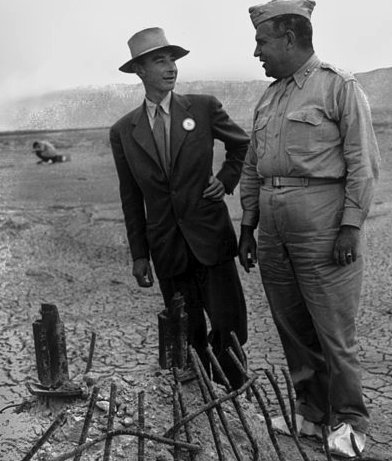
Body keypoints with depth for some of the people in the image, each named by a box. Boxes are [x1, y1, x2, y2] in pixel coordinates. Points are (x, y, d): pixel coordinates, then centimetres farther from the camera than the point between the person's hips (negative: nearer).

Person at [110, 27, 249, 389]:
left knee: (228, 328, -2)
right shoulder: (123, 131, 4)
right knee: (188, 333, 9)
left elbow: (243, 144, 17)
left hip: (211, 237, -1)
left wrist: (227, 180, 3)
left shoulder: (204, 107, 0)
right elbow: (131, 198, 8)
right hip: (166, 248, 1)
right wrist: (139, 254, 8)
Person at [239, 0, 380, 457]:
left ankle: (347, 420, 21)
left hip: (323, 226, -6)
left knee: (333, 330, 1)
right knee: (291, 328, 12)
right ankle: (311, 411, 29)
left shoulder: (340, 86, -3)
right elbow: (251, 168, 17)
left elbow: (363, 164, -7)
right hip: (272, 228, 7)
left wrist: (351, 227, -14)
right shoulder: (267, 97, 16)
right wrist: (247, 228, 13)